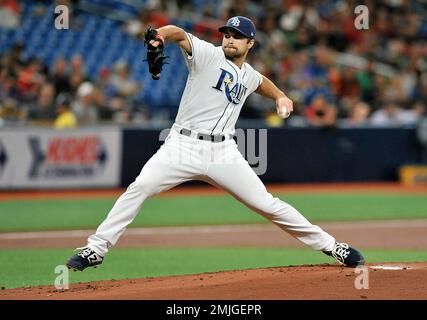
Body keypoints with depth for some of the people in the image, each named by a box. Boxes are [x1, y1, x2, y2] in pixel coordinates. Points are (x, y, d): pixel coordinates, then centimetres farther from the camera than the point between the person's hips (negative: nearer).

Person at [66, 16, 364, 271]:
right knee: (139, 187, -22)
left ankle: (329, 245, 13)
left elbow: (262, 82, 41)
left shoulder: (249, 76, 16)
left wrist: (281, 97, 20)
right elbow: (181, 35, -20)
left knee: (267, 204, 0)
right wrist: (160, 34, -43)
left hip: (223, 153, 3)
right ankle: (96, 249, -15)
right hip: (183, 145, -3)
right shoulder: (208, 54, 0)